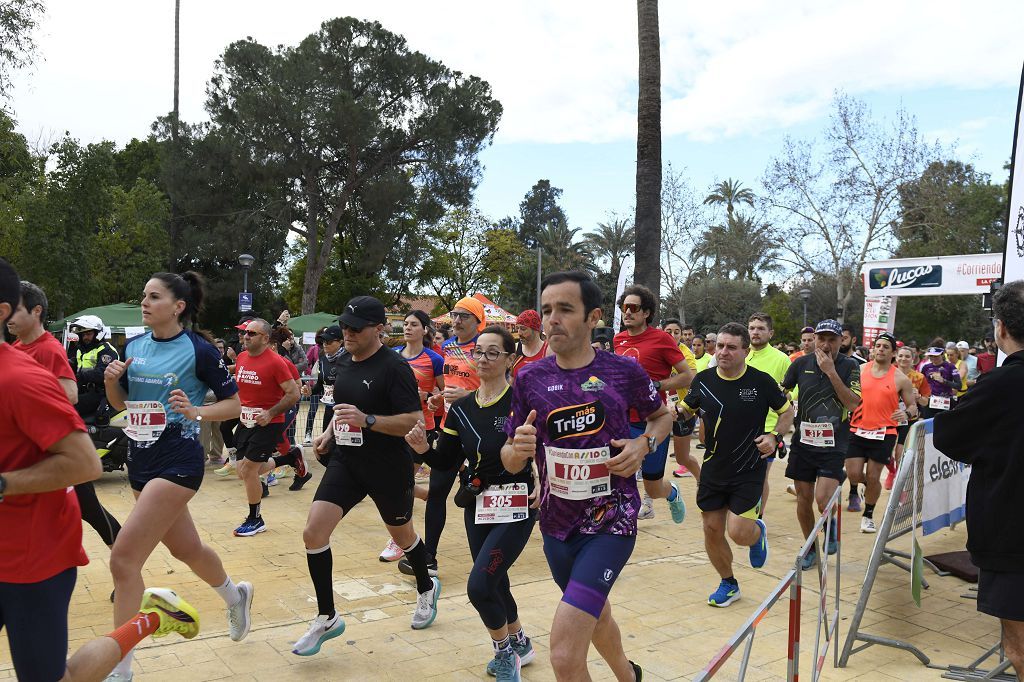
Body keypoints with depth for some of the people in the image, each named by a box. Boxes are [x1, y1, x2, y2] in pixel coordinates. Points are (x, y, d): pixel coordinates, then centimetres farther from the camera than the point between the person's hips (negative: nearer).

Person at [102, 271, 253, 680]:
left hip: (177, 462, -7)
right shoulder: (133, 346, 6)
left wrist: (196, 411, -23)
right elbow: (120, 403, 15)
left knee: (124, 557, -12)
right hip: (140, 461, 7)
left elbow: (233, 404, -6)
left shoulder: (199, 350, -12)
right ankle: (236, 596, 49)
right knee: (186, 548, 21)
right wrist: (111, 380, -5)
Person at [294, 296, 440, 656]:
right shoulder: (344, 361, 5)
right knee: (313, 532, -8)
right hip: (345, 461, 6)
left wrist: (367, 421, -32)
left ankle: (426, 588, 47)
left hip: (388, 467, -6)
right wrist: (330, 433, 10)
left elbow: (414, 421, -22)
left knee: (402, 534, 16)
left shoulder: (395, 367, -18)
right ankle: (327, 618, 8)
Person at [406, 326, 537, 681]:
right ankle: (520, 644, 44)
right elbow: (447, 462, 5)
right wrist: (423, 447, -12)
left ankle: (505, 652, 15)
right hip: (476, 504, 6)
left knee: (479, 586, -13)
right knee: (494, 584, 17)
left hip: (516, 506, -6)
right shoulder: (461, 408, 3)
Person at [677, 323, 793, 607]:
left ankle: (758, 530, 28)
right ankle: (728, 584, 31)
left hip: (749, 469, -3)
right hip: (713, 468, 4)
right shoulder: (703, 380, -3)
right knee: (712, 530, 7)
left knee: (738, 532, -11)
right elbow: (686, 408, 13)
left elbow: (787, 411, 5)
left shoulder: (761, 381, -11)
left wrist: (775, 437, -12)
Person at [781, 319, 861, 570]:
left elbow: (853, 404, -15)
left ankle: (831, 526, 21)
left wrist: (831, 372, -20)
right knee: (803, 499, 7)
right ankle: (810, 548, 27)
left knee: (823, 501, -14)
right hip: (803, 443, 3)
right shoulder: (801, 364, 1)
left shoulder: (850, 366, -4)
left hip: (834, 445, -2)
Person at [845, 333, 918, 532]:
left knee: (873, 477, 2)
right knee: (853, 474, -5)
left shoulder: (901, 379, -2)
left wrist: (907, 414, -17)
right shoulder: (859, 370, 2)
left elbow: (913, 406, 4)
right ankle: (855, 491, 32)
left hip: (884, 433, -1)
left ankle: (868, 515, 24)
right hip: (858, 430, 1)